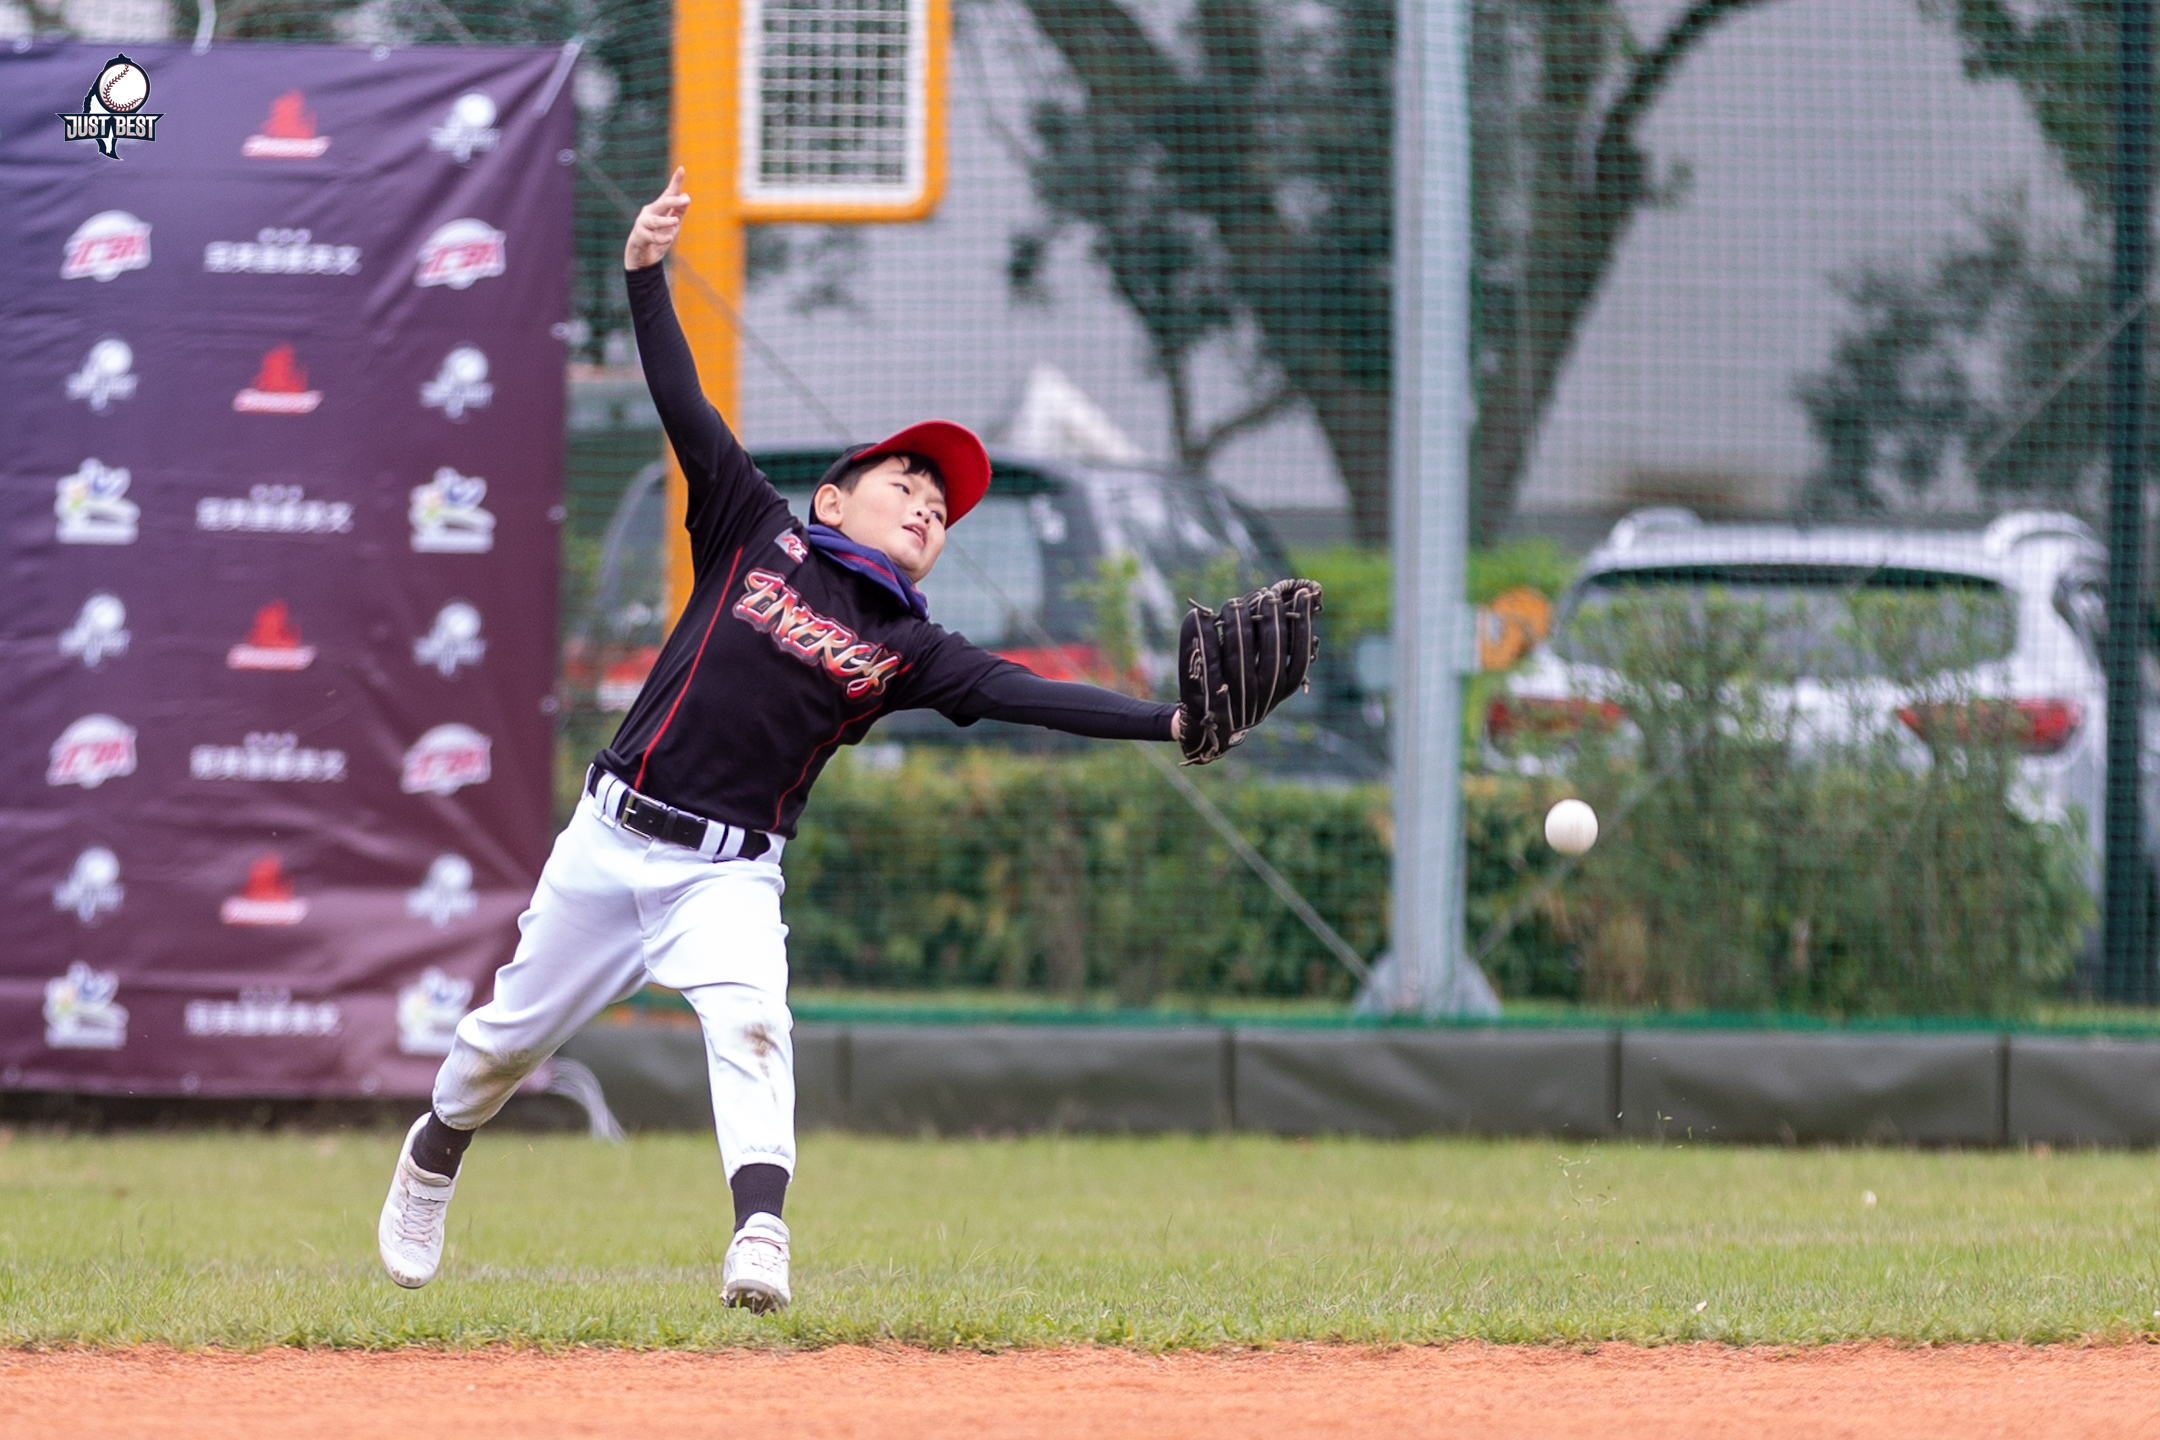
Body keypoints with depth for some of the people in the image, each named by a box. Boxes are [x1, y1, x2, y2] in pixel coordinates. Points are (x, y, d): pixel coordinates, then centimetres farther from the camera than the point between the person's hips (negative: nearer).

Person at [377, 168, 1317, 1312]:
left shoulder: (907, 650, 4)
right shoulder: (757, 538, 3)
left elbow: (1025, 695, -8)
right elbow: (682, 405, -1)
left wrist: (1172, 724, -21)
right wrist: (644, 272, -11)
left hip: (730, 874, 0)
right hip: (613, 834, 0)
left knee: (749, 1022, -26)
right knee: (512, 1035, 10)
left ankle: (759, 1241, -36)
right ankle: (435, 1155, 38)